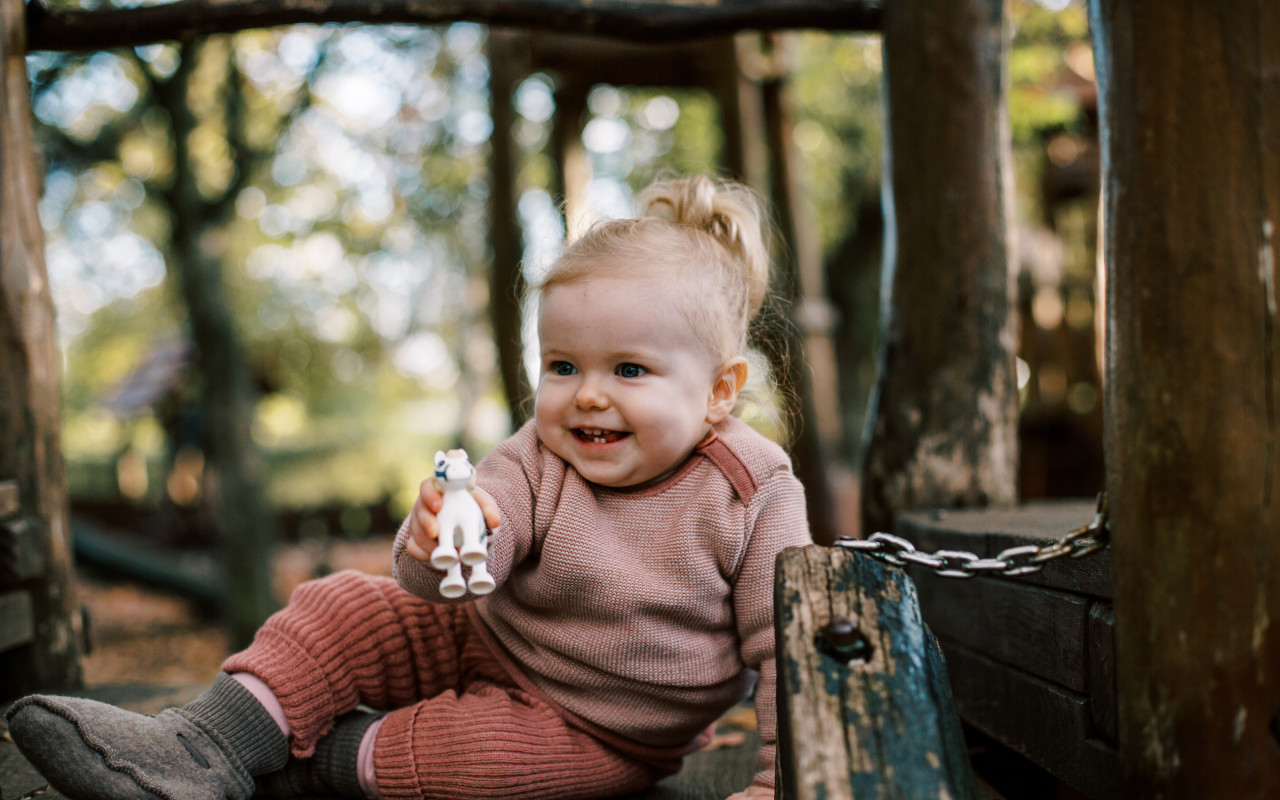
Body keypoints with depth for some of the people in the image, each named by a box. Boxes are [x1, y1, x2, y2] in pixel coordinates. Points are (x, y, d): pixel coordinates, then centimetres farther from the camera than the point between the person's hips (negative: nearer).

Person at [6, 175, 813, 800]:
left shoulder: (756, 496, -21)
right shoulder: (535, 462, -14)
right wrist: (439, 546, -52)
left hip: (607, 730, -4)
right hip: (488, 642, 4)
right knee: (340, 611, -7)